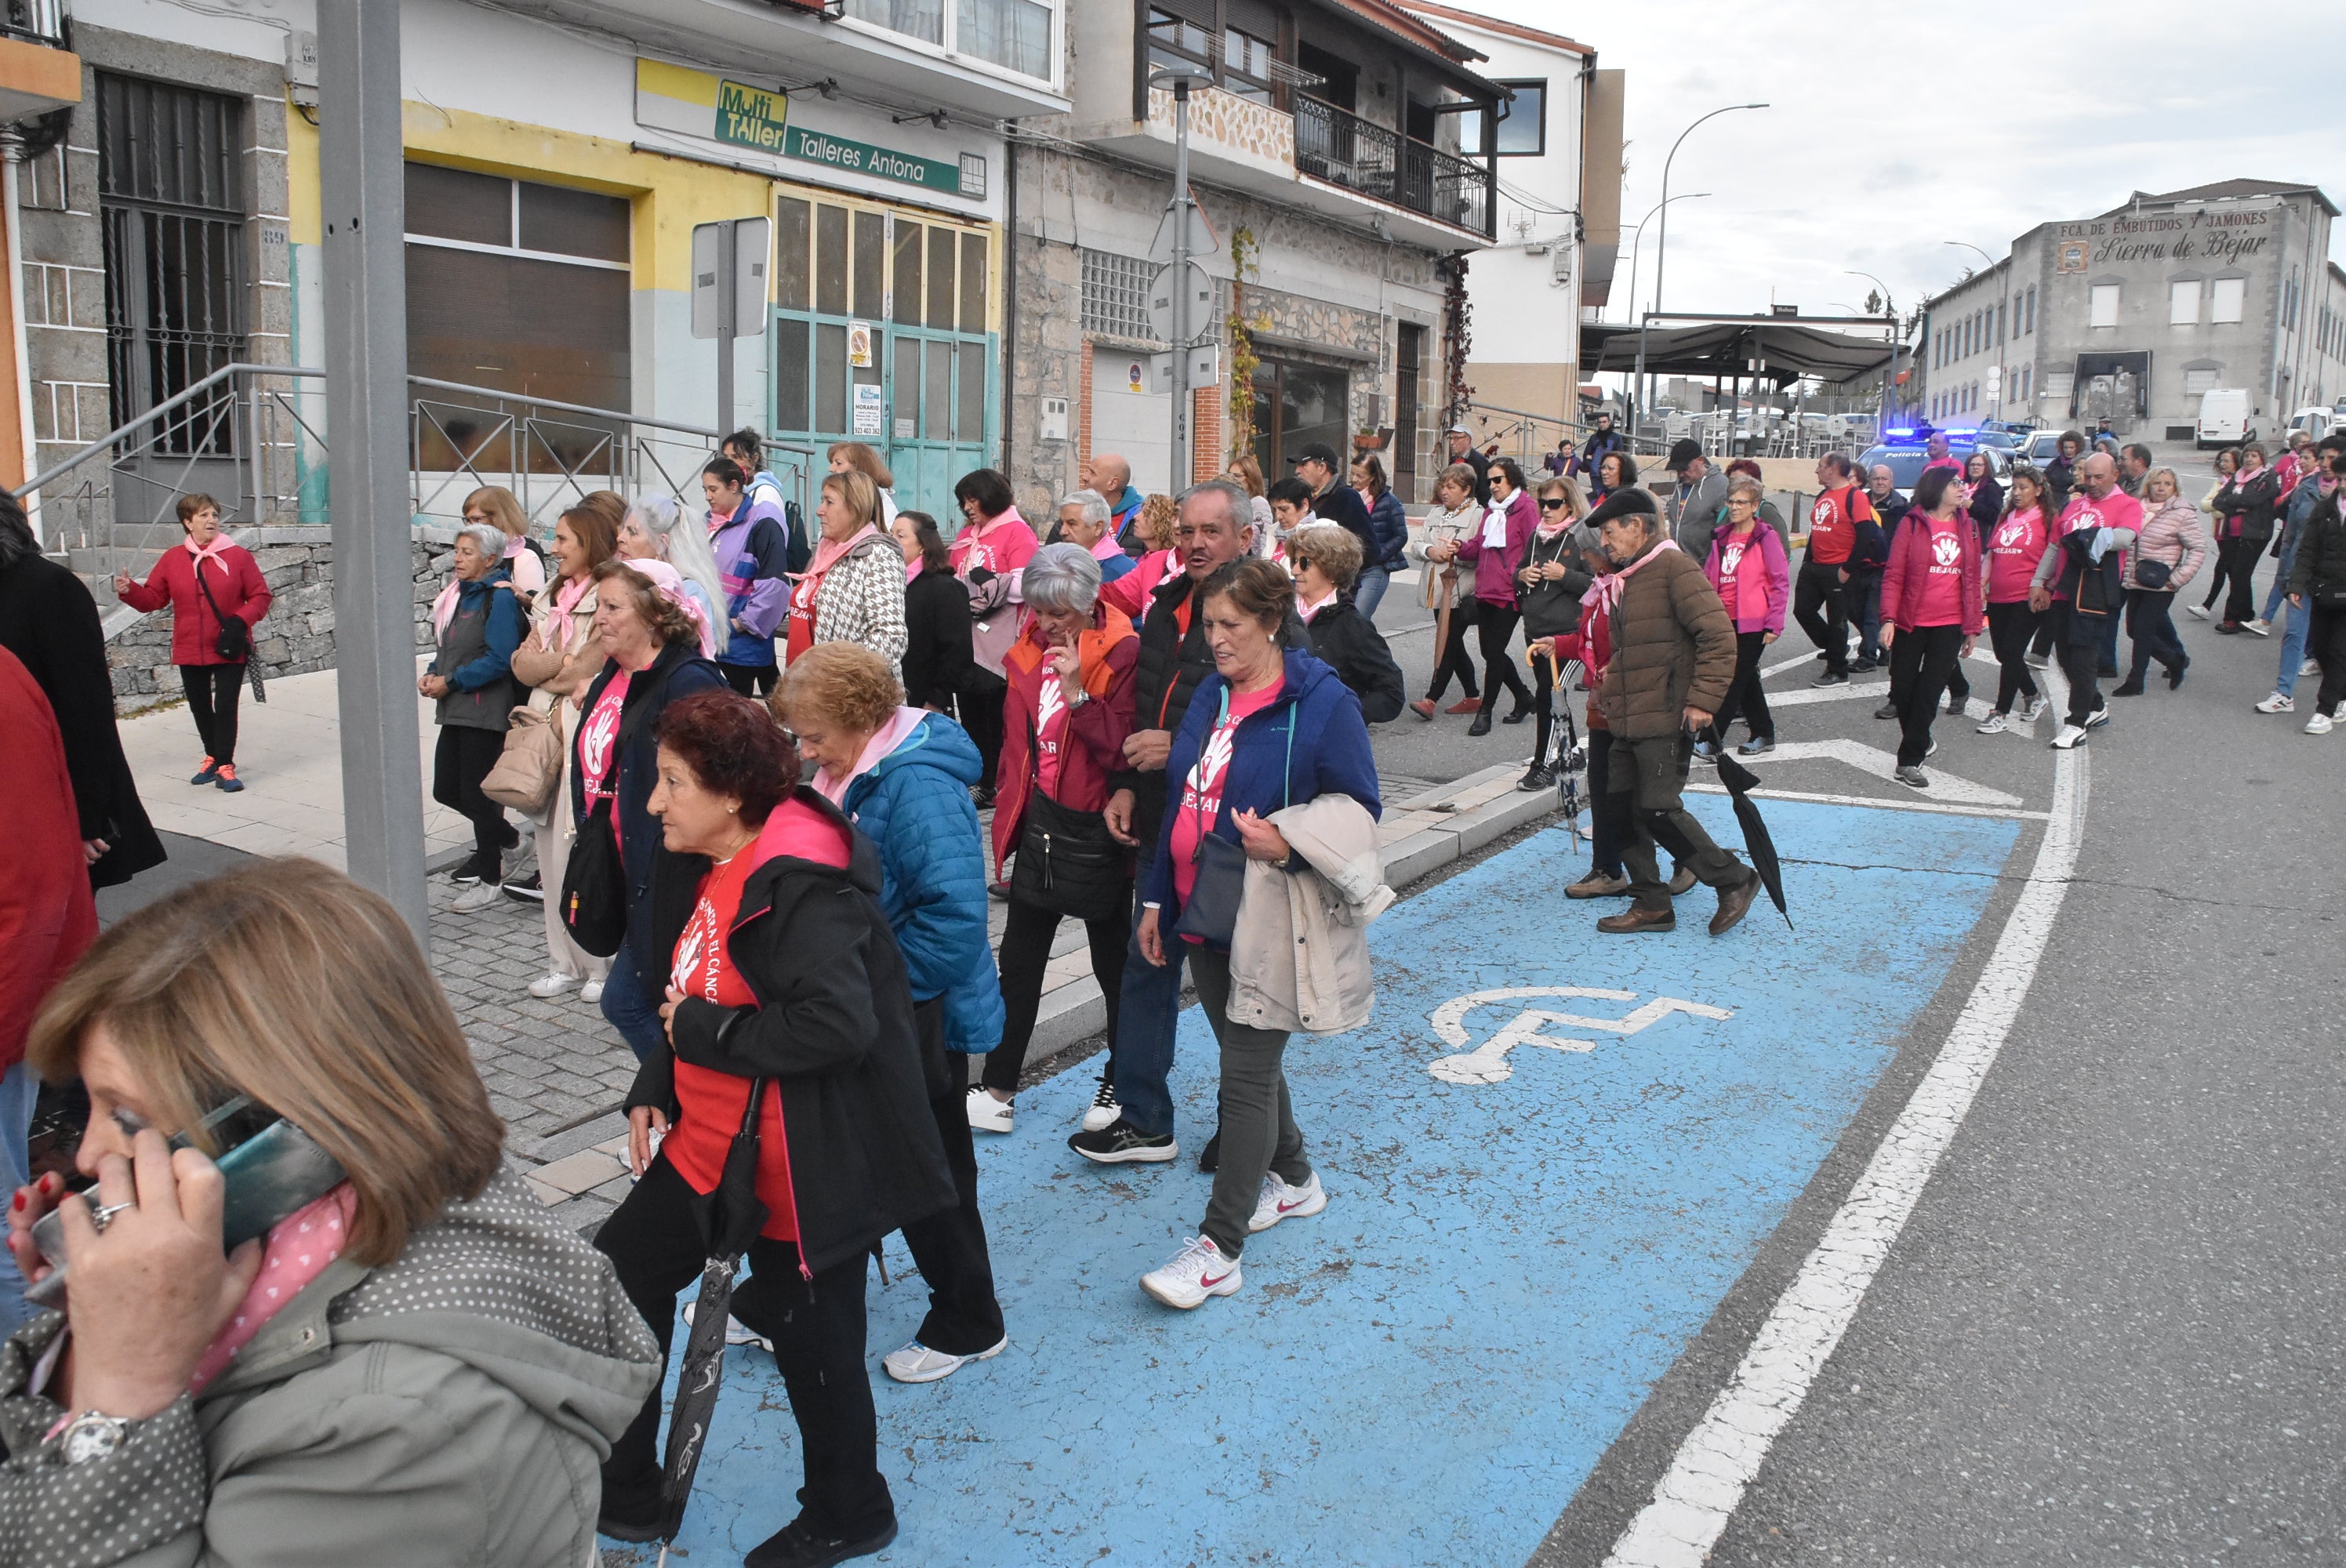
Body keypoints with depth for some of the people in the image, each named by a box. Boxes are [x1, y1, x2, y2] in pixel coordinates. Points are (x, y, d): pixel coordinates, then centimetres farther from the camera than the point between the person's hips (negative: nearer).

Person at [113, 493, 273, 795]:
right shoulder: (172, 560, 4)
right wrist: (128, 591, -11)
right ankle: (213, 756, 32)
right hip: (190, 651, 3)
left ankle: (225, 766, 0)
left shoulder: (238, 556, -3)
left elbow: (260, 596, -1)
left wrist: (242, 621, -15)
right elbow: (152, 598, 8)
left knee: (225, 707, -7)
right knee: (200, 708, 15)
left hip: (230, 649, -3)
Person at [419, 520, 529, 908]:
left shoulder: (500, 598, -13)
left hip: (485, 711, -9)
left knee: (476, 792, -2)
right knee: (446, 789, 13)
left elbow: (498, 659, -20)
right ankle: (504, 836, 36)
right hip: (456, 709, 9)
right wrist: (432, 673, 3)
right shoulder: (461, 594, 14)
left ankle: (490, 876, 12)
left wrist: (450, 683, -17)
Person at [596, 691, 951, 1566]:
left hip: (800, 1170, -10)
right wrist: (654, 1091, 7)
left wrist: (702, 1031, -24)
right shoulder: (716, 867, 5)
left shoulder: (801, 889, -26)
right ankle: (621, 1489, 40)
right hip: (707, 1145, 10)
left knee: (811, 1340, 8)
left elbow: (839, 1025, -36)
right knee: (619, 1275, 19)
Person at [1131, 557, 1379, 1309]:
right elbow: (1180, 806, 13)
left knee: (1246, 1073, -3)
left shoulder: (1322, 704, -13)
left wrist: (1288, 846, -26)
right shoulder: (1211, 697, 9)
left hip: (1271, 922, -7)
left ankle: (1218, 1247, 4)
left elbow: (1359, 813, -11)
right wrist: (1156, 899, 12)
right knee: (1247, 1058, 18)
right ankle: (1292, 1178, 40)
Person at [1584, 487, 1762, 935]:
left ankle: (1734, 880, 6)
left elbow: (1719, 635, -17)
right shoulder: (1624, 579, 19)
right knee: (1622, 806, 7)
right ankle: (1651, 905, 16)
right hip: (1628, 719, 9)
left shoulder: (1674, 567, -10)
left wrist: (1703, 699, -20)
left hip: (1666, 717, -9)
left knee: (1658, 808, -11)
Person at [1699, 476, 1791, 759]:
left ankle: (1710, 740, -5)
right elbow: (1708, 578, 17)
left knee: (1733, 682, -5)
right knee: (1746, 681, 14)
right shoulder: (1721, 537, 11)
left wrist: (1774, 624, -12)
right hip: (1724, 620, 7)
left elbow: (1781, 582, -7)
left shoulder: (1765, 537, -6)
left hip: (1752, 623, -7)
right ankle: (1763, 734, 25)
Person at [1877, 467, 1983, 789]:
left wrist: (1973, 627, 10)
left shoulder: (1967, 527, 8)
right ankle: (1919, 741, 30)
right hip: (1911, 623, -2)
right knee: (1903, 688, 5)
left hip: (1950, 624, 2)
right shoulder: (1912, 524, -3)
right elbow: (1893, 575, -5)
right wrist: (1888, 619, -15)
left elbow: (1972, 579, 12)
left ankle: (1909, 761, 1)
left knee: (1930, 690, -2)